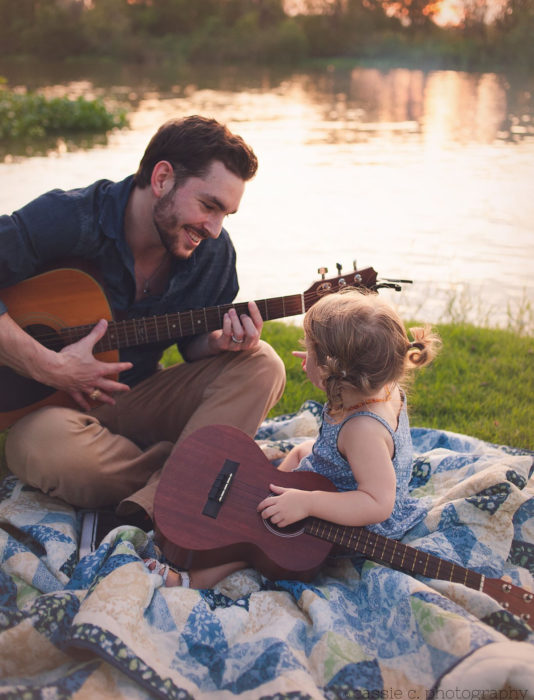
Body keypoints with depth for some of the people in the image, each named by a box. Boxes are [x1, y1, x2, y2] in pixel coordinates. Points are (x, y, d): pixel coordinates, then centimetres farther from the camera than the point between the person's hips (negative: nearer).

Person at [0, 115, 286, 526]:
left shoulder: (214, 252, -2)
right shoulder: (66, 219, -19)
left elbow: (192, 342, 8)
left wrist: (220, 343, -15)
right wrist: (49, 366, -27)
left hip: (142, 397, 5)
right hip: (54, 403, -4)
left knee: (261, 364, -16)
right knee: (43, 446, -40)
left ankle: (160, 497, -31)